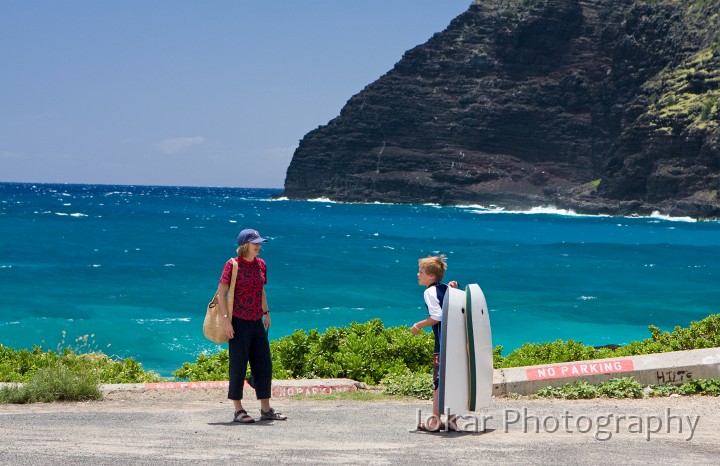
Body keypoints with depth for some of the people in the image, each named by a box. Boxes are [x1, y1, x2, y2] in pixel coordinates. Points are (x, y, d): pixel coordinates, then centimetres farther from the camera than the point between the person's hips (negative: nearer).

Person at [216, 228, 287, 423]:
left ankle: (266, 409, 17)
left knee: (264, 364, 8)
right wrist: (226, 320, -17)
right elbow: (221, 293, -11)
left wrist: (266, 313, 17)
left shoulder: (261, 264, 9)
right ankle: (238, 411, 8)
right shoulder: (232, 265, -9)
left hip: (257, 323, 7)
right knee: (238, 366, 0)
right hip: (239, 323, -6)